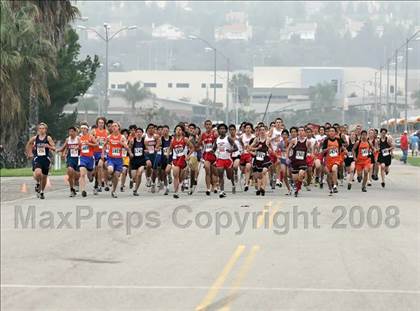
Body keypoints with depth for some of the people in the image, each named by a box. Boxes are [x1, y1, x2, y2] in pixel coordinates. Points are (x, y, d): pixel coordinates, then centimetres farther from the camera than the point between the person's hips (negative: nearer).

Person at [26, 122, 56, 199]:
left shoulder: (48, 138, -5)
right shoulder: (35, 138, 1)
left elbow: (54, 148, -9)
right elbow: (29, 144, 20)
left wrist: (48, 146, -27)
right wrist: (29, 153, 16)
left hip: (46, 159, 0)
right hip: (37, 159, 0)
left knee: (44, 177, 10)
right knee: (38, 173, -26)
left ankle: (42, 192, 31)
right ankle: (38, 183, 7)